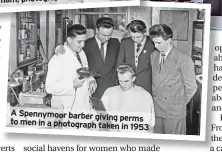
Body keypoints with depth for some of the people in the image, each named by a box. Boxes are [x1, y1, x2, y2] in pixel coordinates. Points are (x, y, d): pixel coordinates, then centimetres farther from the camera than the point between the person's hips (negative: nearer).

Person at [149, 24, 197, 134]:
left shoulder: (184, 59, -12)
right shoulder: (153, 56, 6)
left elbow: (191, 88, -7)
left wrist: (180, 103, 1)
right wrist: (155, 98, 4)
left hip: (174, 112, -5)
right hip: (155, 110, 5)